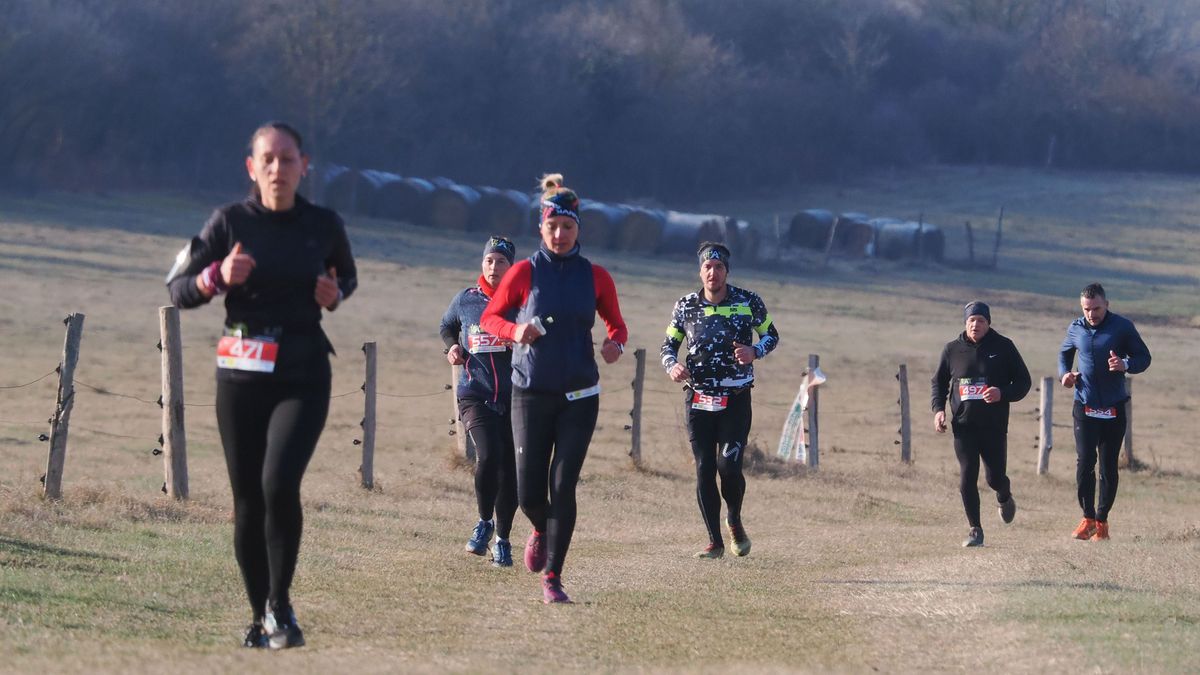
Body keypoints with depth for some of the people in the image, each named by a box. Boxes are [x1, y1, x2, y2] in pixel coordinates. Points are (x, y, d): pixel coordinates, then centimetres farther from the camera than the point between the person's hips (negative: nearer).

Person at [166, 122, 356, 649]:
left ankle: (280, 605, -5)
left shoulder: (324, 226, 3)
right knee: (248, 500, 4)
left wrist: (334, 295, -2)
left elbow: (347, 276, 21)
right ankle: (260, 616, 19)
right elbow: (178, 290, 0)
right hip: (241, 373, 1)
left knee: (279, 483, -20)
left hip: (303, 377, -1)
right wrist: (218, 276, -20)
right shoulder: (229, 223, -1)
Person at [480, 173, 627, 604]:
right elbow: (489, 317, 7)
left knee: (563, 487, -8)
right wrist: (515, 331, -15)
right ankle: (541, 532, 34)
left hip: (579, 397, 0)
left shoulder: (595, 277, 4)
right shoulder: (525, 273, 0)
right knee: (529, 492, -2)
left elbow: (617, 325, 13)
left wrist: (616, 344, -10)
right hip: (531, 393, 0)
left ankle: (552, 578, 0)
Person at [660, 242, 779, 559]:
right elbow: (668, 344, 12)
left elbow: (772, 335, 10)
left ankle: (735, 522, 17)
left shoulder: (748, 302, -1)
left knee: (729, 466, -13)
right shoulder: (686, 306, 3)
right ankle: (715, 541, 8)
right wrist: (672, 366, -11)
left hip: (736, 399, -2)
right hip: (698, 398, 2)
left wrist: (755, 351, -12)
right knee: (704, 470, -2)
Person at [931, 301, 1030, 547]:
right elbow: (939, 382, 16)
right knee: (967, 478, -6)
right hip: (963, 425, 1)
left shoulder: (1003, 347, 0)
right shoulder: (952, 349, 5)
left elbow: (1023, 382, 2)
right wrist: (938, 409, 0)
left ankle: (1005, 497, 40)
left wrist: (1002, 394, -17)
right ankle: (975, 529, 5)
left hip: (995, 426, -1)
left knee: (996, 477, 3)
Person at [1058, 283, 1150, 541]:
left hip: (1114, 409, -1)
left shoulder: (1122, 327, -3)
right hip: (1085, 406, 1)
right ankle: (1088, 518, -1)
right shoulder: (1076, 329, 5)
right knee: (1084, 462, -10)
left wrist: (1126, 365, -19)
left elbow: (1144, 357, 2)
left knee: (1108, 466, 4)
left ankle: (1102, 520, 14)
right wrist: (1064, 374, 3)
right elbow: (1064, 353, 24)